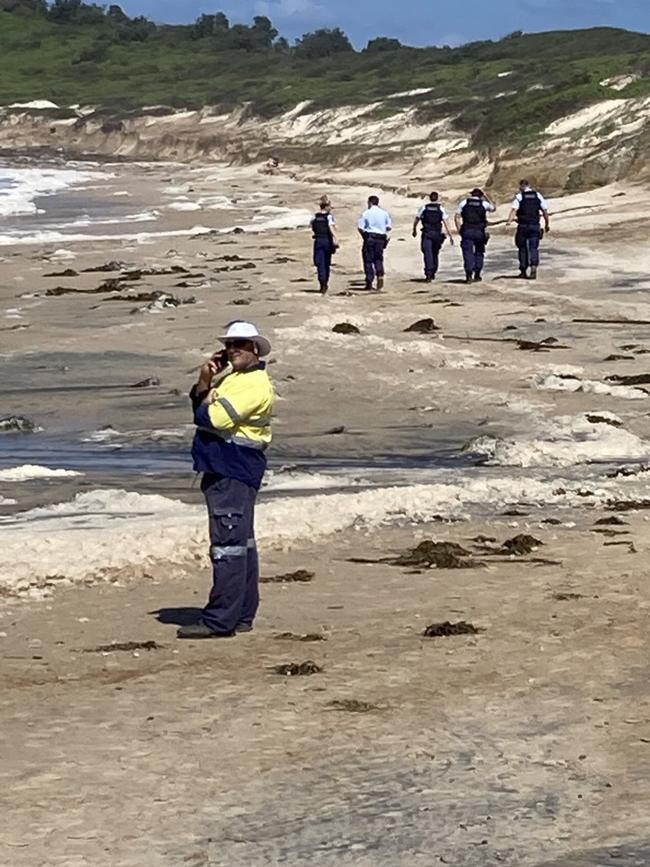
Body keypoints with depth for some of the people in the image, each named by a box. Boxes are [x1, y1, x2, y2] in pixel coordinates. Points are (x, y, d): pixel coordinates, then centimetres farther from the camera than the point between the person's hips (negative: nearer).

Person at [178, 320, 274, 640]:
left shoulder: (255, 384, -13)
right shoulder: (232, 377, 20)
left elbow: (214, 418, -21)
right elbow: (199, 407, 18)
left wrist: (208, 401, 0)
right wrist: (204, 382, 2)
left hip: (234, 472, -11)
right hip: (223, 469, 11)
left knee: (228, 545, -12)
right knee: (241, 544, 14)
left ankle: (220, 621, -14)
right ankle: (242, 616, 20)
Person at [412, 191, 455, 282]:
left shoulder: (423, 208, 5)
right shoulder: (441, 209, 3)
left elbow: (416, 221, 10)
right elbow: (446, 223, -4)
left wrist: (414, 230, 28)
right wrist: (450, 236, -5)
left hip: (426, 234, -1)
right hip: (437, 234, 1)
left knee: (428, 254, -8)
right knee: (435, 254, 19)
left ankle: (428, 273, -24)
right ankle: (433, 273, 28)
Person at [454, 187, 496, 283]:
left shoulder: (464, 203, 7)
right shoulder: (484, 204, 6)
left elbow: (457, 218, 2)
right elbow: (494, 207, 26)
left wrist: (459, 231, 5)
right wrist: (487, 197, 28)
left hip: (467, 231, 0)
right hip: (480, 232, 0)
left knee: (468, 253, -3)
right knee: (479, 253, 15)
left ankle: (469, 275, -15)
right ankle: (477, 275, 13)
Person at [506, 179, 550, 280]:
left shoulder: (519, 196, -1)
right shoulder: (538, 196, 7)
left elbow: (514, 209, -17)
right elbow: (545, 211, 5)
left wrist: (508, 222, -28)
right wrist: (547, 224, 15)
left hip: (523, 226, -2)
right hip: (535, 226, 2)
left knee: (523, 248, 10)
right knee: (533, 248, 1)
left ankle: (523, 271, 16)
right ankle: (533, 268, -17)